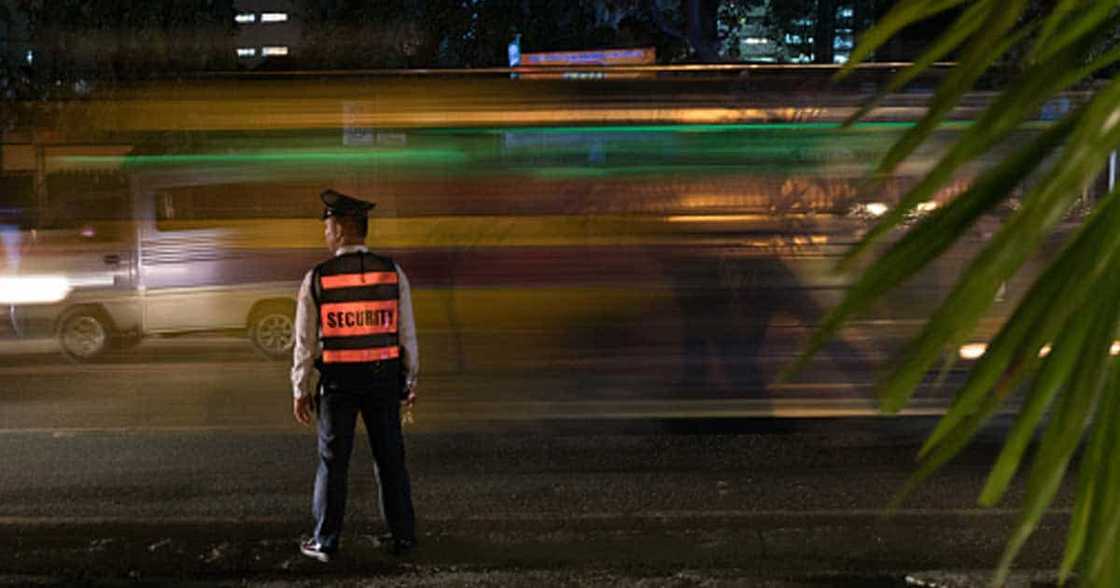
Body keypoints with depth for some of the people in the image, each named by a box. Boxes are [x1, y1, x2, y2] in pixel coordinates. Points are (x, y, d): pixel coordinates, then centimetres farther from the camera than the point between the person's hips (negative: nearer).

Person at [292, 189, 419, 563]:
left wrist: (300, 390, 5)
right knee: (390, 458, 11)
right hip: (384, 378, 2)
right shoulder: (392, 273, -5)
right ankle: (402, 536, 17)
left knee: (333, 461, 10)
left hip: (338, 381, -1)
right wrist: (410, 381, 10)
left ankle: (325, 542, 17)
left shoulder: (316, 279, -9)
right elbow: (406, 335, -1)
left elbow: (305, 341, -5)